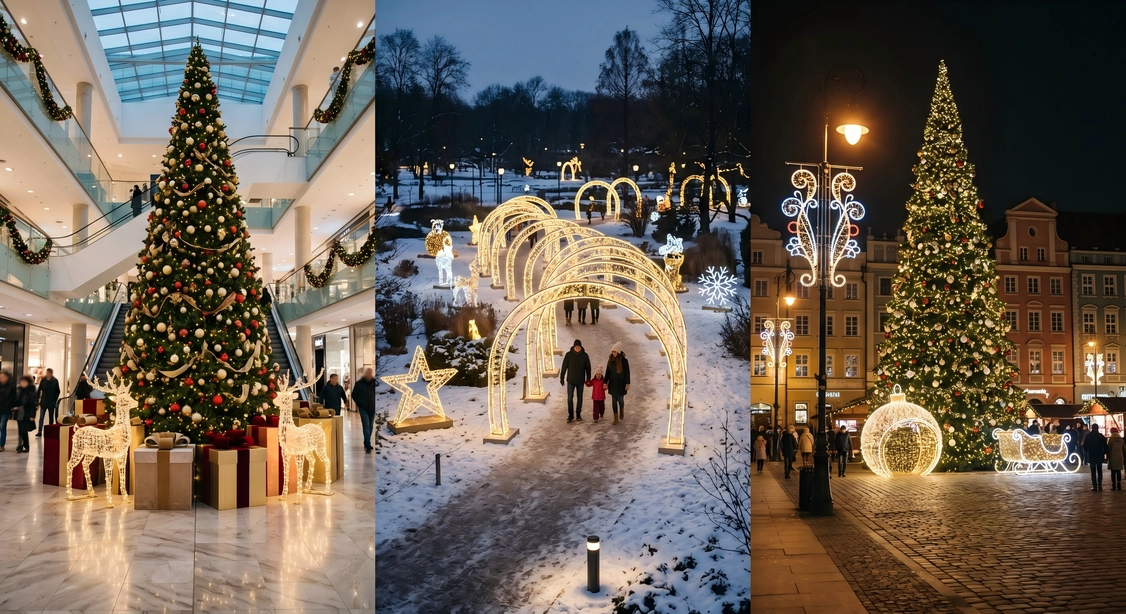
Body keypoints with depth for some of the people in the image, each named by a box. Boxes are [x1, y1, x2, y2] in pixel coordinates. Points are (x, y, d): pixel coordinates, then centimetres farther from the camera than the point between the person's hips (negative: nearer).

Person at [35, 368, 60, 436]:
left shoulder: (55, 381, -4)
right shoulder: (43, 380, -2)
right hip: (43, 402, 1)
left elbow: (58, 392, 1)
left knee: (51, 418, 8)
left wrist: (55, 400, -4)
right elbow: (39, 390, 2)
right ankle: (39, 432, -1)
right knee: (41, 417, -2)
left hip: (51, 403, -1)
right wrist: (38, 399, -4)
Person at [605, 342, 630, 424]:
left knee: (620, 399, 6)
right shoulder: (610, 361, 1)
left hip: (621, 384, -3)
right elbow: (607, 372, 7)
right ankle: (616, 418, 8)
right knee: (614, 400, 3)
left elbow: (627, 373, -7)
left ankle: (622, 411, 38)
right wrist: (605, 382, 3)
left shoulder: (624, 361, -10)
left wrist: (627, 384, -11)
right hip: (613, 384, 3)